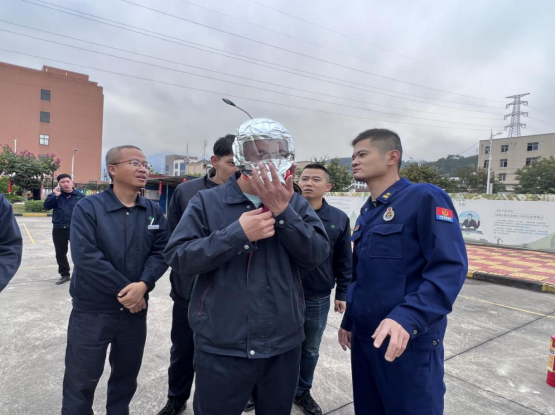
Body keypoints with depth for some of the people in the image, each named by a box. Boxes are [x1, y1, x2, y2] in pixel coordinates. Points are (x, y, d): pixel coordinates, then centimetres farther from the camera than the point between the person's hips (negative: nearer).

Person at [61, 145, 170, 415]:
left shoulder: (154, 212, 2)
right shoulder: (88, 207, -10)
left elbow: (161, 252, -4)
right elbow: (85, 257, -19)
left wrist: (143, 285, -21)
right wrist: (124, 290, -18)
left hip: (135, 310, 4)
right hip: (92, 311, -3)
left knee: (126, 377, 20)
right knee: (81, 381, 11)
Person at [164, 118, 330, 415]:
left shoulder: (296, 204, 2)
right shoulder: (207, 202, -5)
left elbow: (317, 255, -8)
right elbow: (177, 256, -12)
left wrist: (283, 212, -21)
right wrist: (237, 234, -22)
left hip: (283, 346, 3)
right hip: (221, 348, -2)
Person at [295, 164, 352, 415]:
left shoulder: (339, 219, -3)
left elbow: (344, 261, 3)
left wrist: (342, 293, 5)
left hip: (318, 299, 2)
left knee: (310, 349, 20)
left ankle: (302, 391, 43)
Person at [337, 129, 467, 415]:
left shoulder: (425, 198, -11)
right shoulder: (367, 213, 12)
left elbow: (450, 267, -21)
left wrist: (408, 318, -31)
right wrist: (348, 321, 20)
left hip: (410, 341, -7)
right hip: (363, 338, 7)